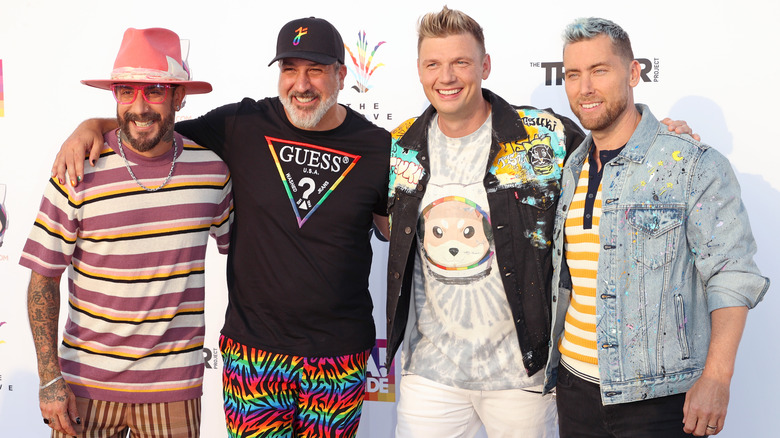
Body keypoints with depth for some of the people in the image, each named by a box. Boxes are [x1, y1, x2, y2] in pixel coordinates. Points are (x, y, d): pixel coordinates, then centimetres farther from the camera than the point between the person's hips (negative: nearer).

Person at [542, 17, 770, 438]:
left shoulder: (694, 165, -8)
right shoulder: (571, 172, 10)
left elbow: (731, 276, -11)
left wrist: (716, 378, -19)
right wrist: (552, 360, 13)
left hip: (657, 396, -5)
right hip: (575, 382, 5)